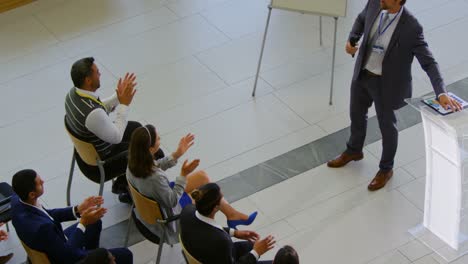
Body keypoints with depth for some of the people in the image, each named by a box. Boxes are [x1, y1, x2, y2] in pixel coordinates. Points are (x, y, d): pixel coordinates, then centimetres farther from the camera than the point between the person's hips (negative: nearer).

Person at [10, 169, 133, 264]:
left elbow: (47, 215, 2)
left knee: (95, 223, 28)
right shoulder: (40, 227, -42)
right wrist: (83, 224, -22)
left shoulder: (17, 199, -17)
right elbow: (68, 254, -27)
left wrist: (78, 209, -8)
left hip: (57, 244, 8)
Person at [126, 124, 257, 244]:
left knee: (202, 176, 14)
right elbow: (172, 201, -26)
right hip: (167, 212, -8)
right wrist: (183, 175, -26)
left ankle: (232, 213, 28)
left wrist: (177, 154, -5)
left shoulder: (135, 161, -19)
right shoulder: (154, 178, -42)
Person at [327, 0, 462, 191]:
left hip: (386, 83, -5)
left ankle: (386, 168, 42)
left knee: (386, 125, 17)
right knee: (356, 114, 26)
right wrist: (352, 40, -10)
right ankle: (354, 151, 55)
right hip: (362, 74, 5)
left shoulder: (411, 28, -30)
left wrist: (441, 93, -38)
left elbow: (429, 62, -26)